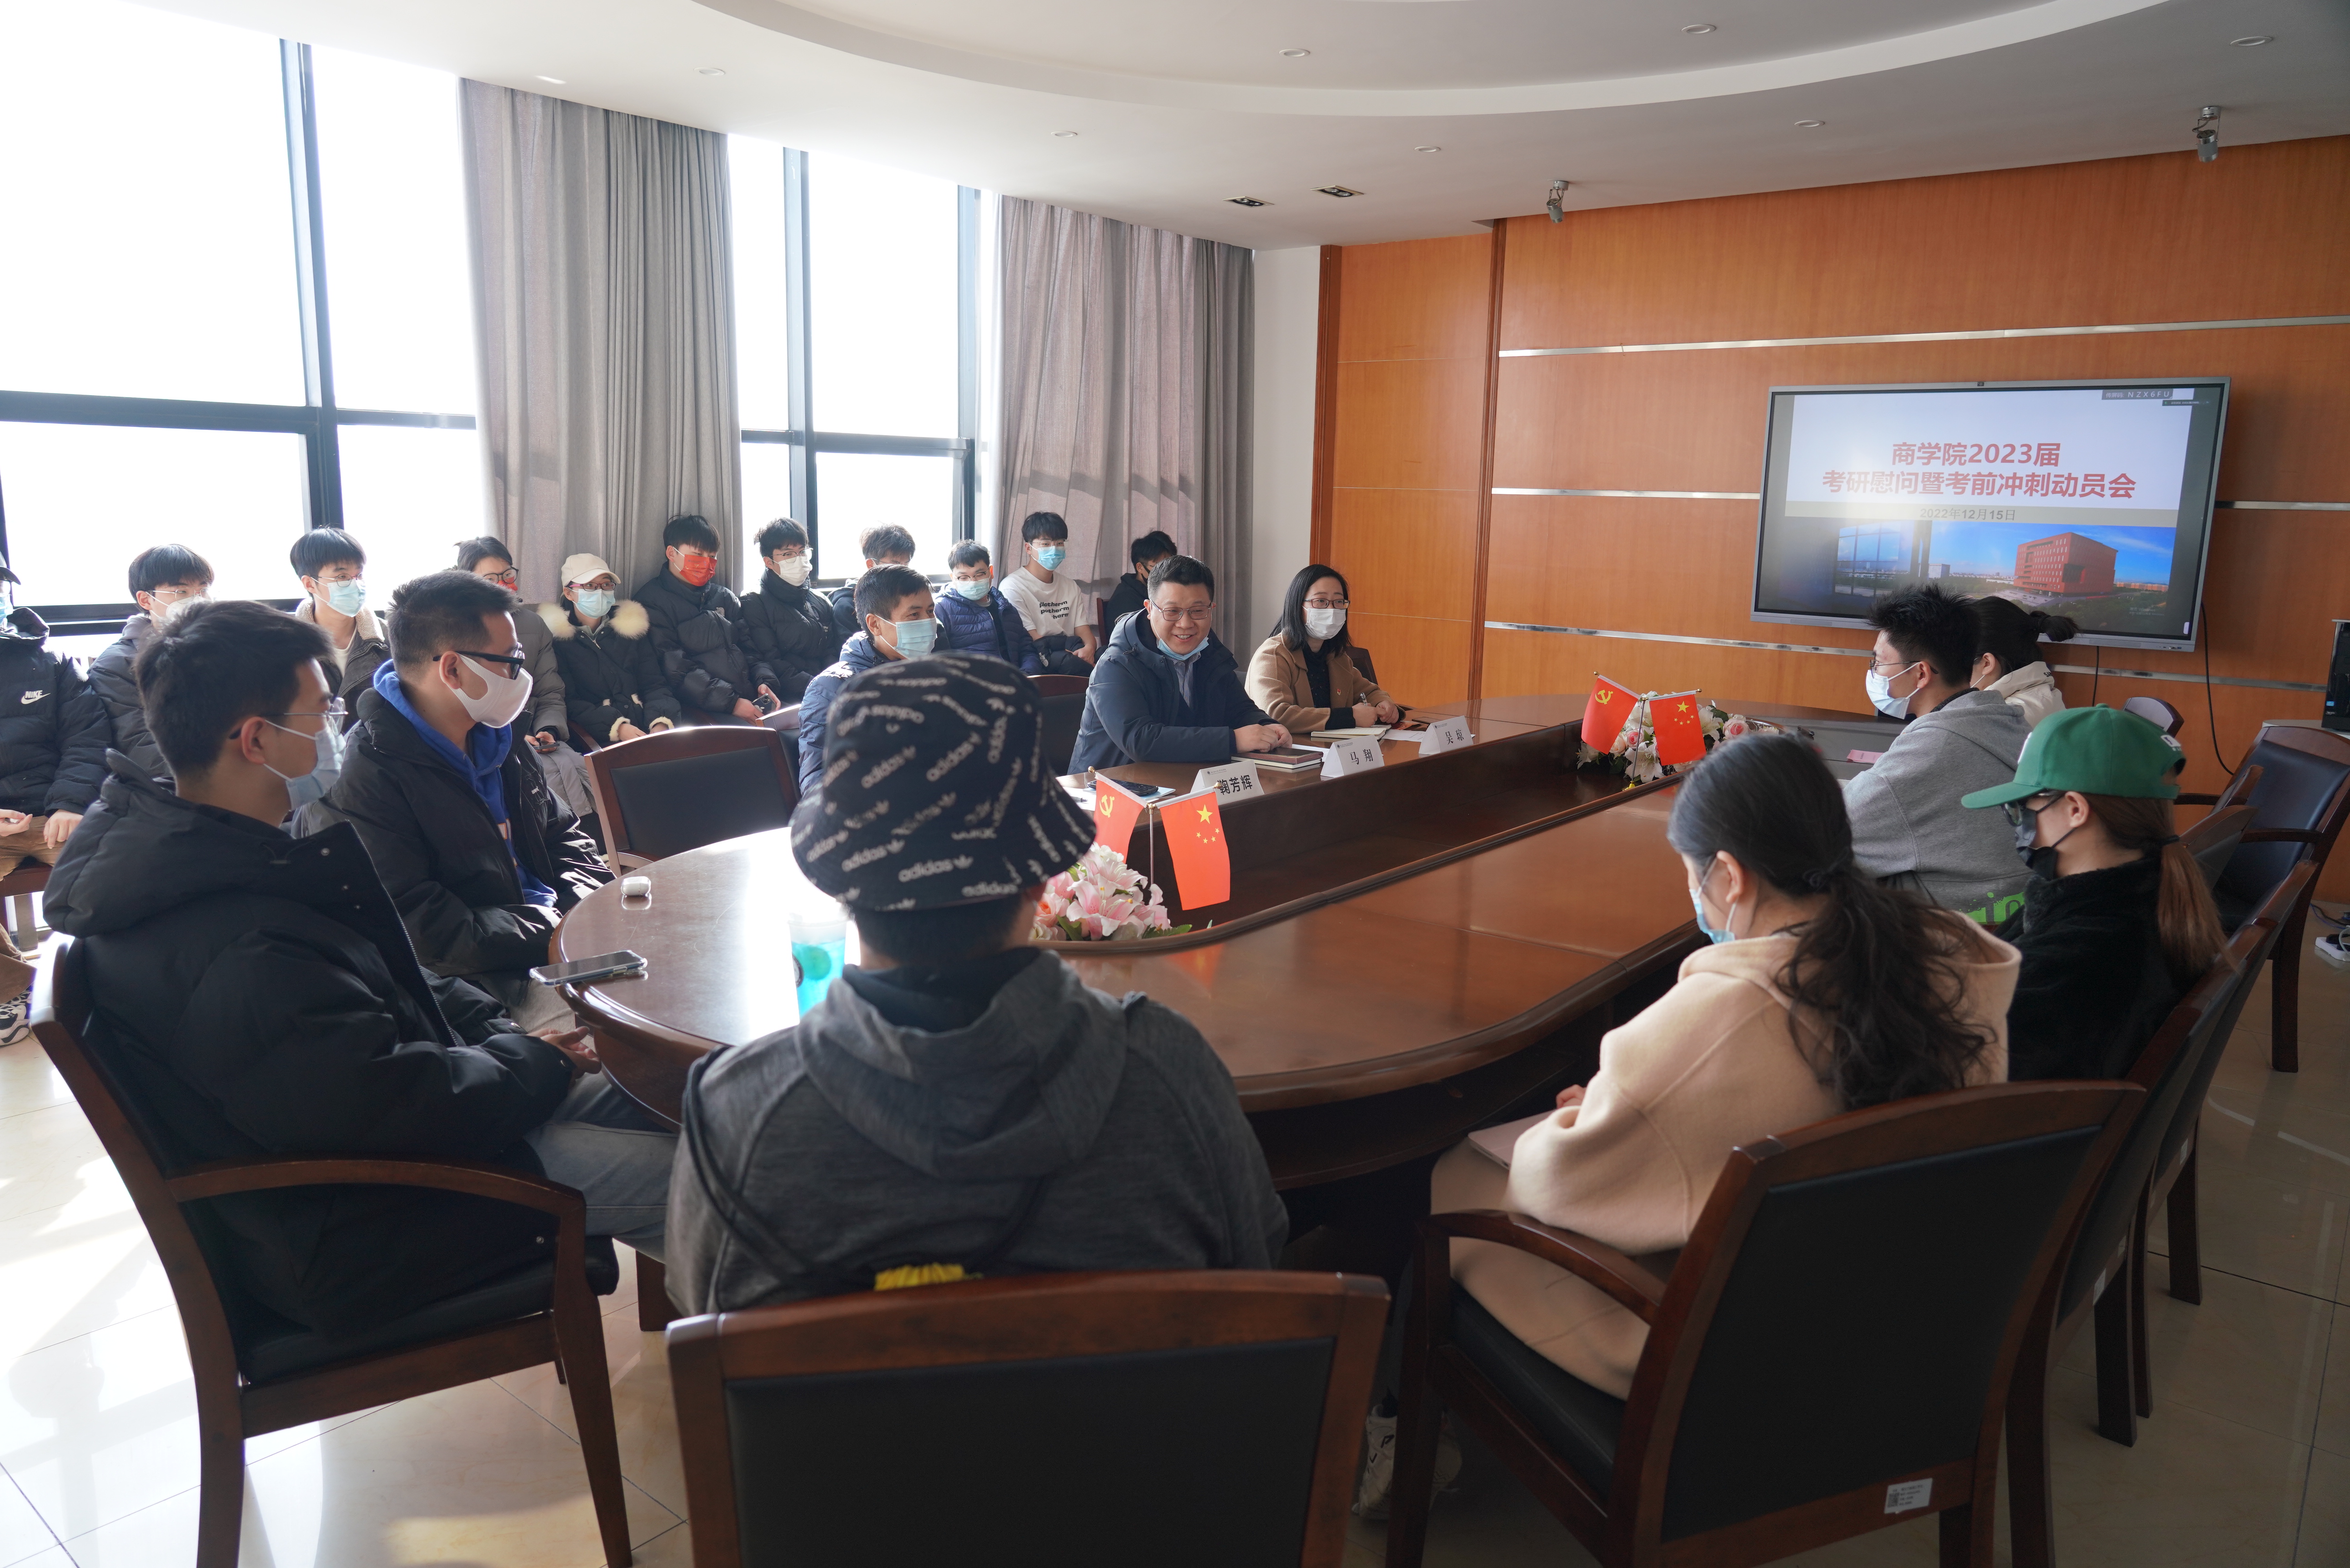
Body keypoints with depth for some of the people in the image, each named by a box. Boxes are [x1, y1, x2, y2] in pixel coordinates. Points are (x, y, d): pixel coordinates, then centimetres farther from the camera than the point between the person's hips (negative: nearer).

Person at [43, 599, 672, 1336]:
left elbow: (388, 982, 10)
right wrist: (538, 1061, -12)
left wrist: (502, 1030, -1)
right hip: (346, 1246, -10)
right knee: (686, 1174, -11)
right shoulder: (242, 954, -34)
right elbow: (412, 1109, -30)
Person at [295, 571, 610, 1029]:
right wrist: (546, 939, -21)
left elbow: (563, 836, 21)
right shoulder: (360, 778, -15)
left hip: (550, 928, 9)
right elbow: (412, 924, -22)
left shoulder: (495, 740, 14)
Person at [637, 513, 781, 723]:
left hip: (751, 698, 6)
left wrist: (764, 681, -4)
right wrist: (731, 702, -16)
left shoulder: (725, 597, 24)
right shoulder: (652, 602, 3)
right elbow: (675, 669, -8)